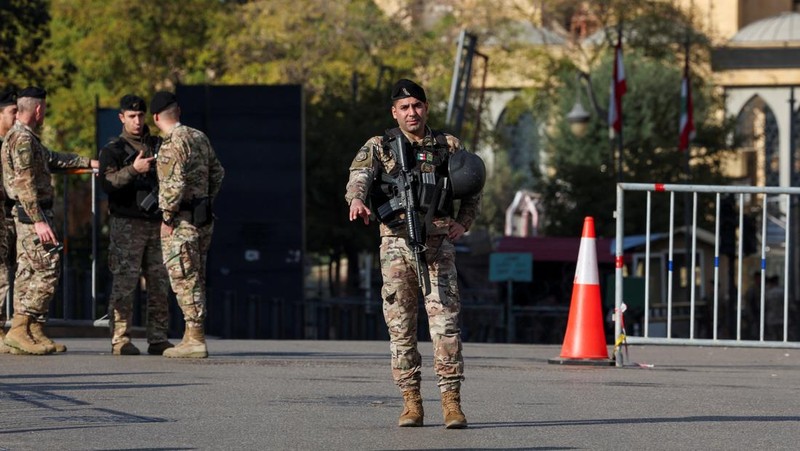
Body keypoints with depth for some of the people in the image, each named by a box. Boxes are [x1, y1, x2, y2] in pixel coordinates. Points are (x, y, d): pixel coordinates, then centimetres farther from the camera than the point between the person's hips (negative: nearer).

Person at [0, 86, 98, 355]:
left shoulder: (25, 137, 18)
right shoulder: (22, 139, -14)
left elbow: (53, 159, 32)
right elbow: (25, 183, -21)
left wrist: (89, 163, 38)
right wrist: (39, 221, -25)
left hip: (29, 215, 10)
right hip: (33, 213, -10)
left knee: (28, 273, 8)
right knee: (47, 269, -12)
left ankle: (35, 332, 8)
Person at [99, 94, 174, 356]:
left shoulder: (158, 146, 18)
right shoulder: (113, 150, 3)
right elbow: (108, 183, -13)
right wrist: (133, 170, -27)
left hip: (156, 223, 5)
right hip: (127, 224, -5)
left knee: (159, 283, 2)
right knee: (124, 283, -8)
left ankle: (158, 339, 5)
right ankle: (120, 340, -8)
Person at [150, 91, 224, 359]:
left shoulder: (172, 145, -16)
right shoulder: (200, 138, 10)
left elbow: (175, 185, -24)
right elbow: (217, 173, 18)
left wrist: (168, 217, -15)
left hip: (182, 223, -9)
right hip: (203, 220, 9)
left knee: (185, 281, -6)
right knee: (195, 280, 14)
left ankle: (195, 340, -8)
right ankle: (192, 337, 18)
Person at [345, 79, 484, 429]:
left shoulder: (449, 147, 12)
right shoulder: (378, 147, 8)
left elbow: (473, 189, 22)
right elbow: (359, 177, -11)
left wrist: (463, 223, 6)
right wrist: (357, 200, -33)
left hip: (438, 244, 0)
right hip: (396, 242, 0)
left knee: (446, 322, -9)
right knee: (400, 326, 1)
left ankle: (451, 401, -11)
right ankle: (411, 401, 7)